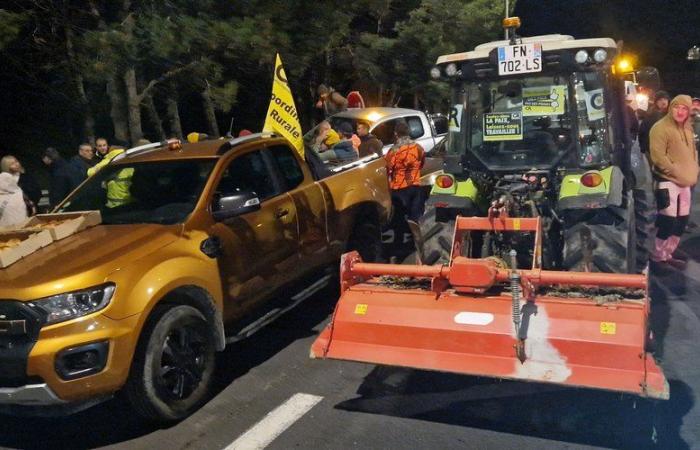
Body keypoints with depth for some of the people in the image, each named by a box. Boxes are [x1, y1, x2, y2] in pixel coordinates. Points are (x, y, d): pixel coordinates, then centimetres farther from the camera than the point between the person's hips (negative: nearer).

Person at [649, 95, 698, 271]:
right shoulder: (660, 128, -13)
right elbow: (658, 157, -20)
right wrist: (678, 174, -18)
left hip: (685, 182, 9)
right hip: (668, 181, -9)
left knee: (681, 220, 13)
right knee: (668, 221, -9)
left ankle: (669, 252, 26)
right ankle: (658, 256, 4)